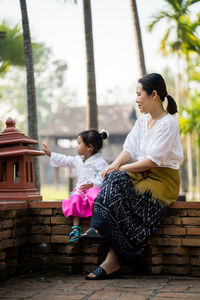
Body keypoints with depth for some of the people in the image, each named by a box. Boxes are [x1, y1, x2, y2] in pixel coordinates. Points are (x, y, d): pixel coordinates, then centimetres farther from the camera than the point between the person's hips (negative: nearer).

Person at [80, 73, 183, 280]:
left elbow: (153, 161, -18)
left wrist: (121, 169, -17)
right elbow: (130, 149, 6)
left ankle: (113, 260, -27)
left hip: (163, 180, -7)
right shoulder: (142, 121, 15)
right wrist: (115, 164, -14)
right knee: (114, 180, -23)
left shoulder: (168, 124, -10)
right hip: (142, 176, 7)